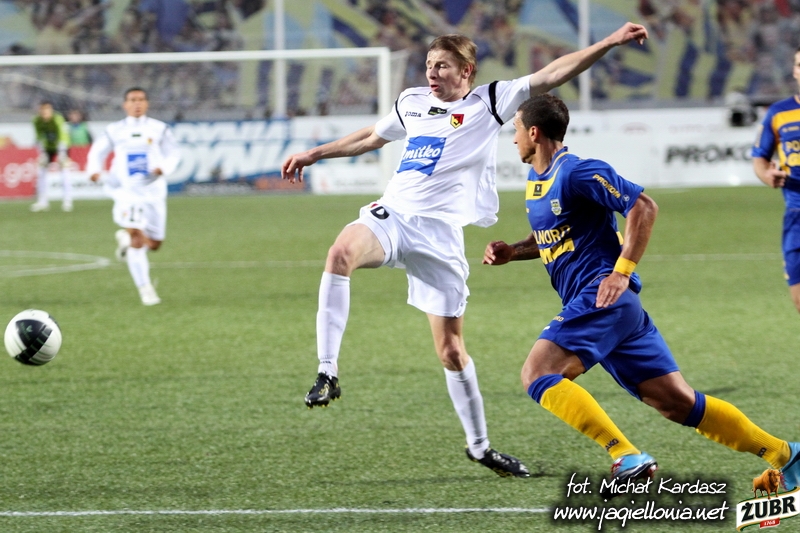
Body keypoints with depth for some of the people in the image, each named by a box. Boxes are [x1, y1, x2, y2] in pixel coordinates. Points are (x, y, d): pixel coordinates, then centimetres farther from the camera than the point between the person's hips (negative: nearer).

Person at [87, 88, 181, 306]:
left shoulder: (159, 129, 3)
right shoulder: (115, 131, 5)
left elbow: (173, 153, 3)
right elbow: (97, 151, 13)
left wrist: (163, 168, -19)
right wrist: (93, 170, -8)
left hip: (153, 192, 2)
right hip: (127, 192, -2)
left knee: (154, 244, 9)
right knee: (136, 239, -19)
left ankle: (125, 237, 43)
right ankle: (145, 288, -12)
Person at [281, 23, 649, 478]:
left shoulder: (488, 103, 3)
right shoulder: (411, 103, 16)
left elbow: (552, 75, -2)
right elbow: (371, 138, 35)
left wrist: (609, 43, -10)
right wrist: (314, 154, 38)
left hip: (440, 232, -2)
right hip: (392, 217, 2)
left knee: (451, 349, 1)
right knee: (342, 251, -33)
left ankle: (479, 446, 20)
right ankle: (328, 373, -31)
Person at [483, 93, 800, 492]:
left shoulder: (576, 173, -11)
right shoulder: (536, 180, 18)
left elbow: (643, 206, -15)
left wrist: (621, 272, -20)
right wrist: (511, 252, 13)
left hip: (603, 298, -9)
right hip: (592, 306, 9)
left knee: (538, 375, -20)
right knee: (676, 402, 6)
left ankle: (628, 457, -25)